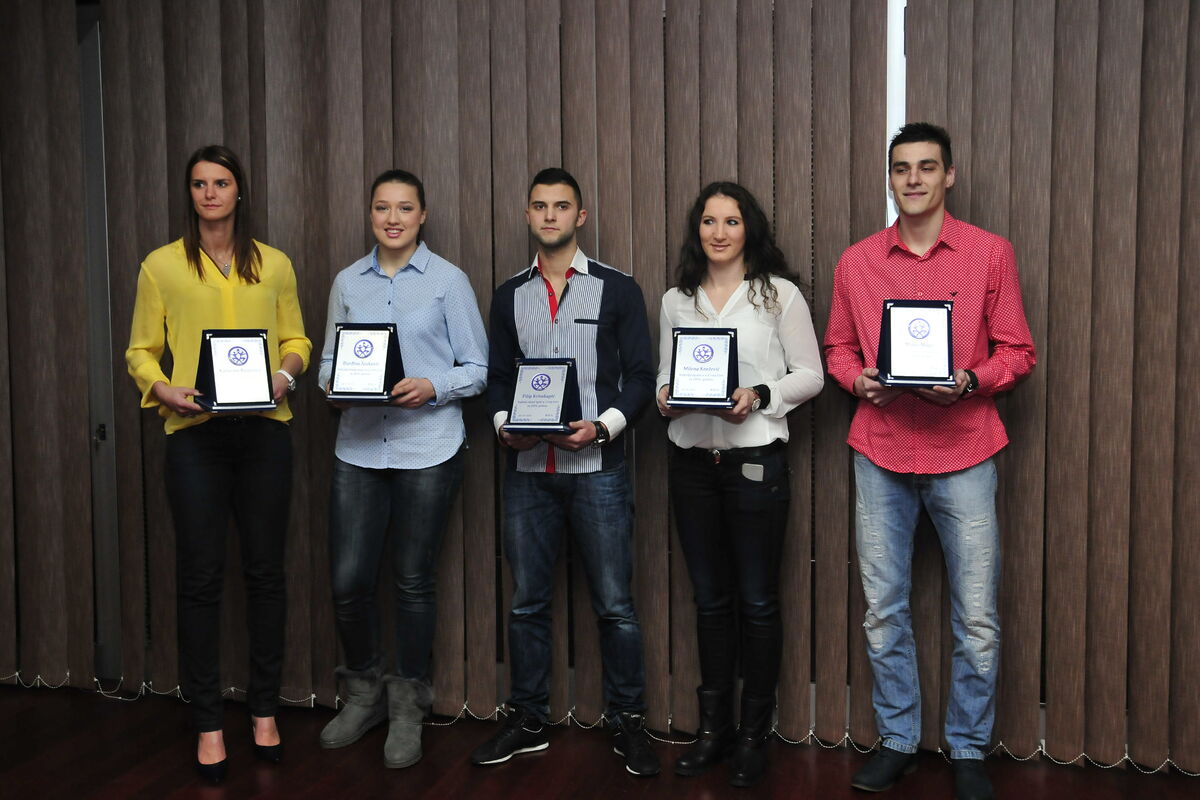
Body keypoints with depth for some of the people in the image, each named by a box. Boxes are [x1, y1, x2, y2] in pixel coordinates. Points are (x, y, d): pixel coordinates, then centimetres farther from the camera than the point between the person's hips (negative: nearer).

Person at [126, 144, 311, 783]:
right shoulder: (162, 266, 5)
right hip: (194, 435, -1)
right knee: (200, 578, 1)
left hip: (264, 432, 2)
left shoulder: (274, 265, 9)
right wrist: (166, 390, -12)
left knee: (265, 570, 6)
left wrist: (286, 375, -6)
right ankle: (208, 723, 13)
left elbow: (296, 339, 14)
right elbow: (141, 352, 6)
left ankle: (264, 709, 21)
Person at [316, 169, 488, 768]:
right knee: (348, 581, 1)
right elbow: (328, 359, 15)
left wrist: (432, 388, -17)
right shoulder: (348, 282, 11)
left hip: (427, 449, -3)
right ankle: (364, 693, 26)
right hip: (359, 446, 3)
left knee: (412, 580, 6)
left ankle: (407, 705, 25)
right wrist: (333, 382, -7)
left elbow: (477, 368, 0)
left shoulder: (448, 280, 1)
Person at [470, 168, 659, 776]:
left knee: (614, 604, 0)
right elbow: (497, 377, 14)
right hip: (527, 469, 3)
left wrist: (603, 425, -15)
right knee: (527, 602, 10)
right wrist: (504, 424, -5)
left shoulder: (617, 289, 3)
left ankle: (628, 725, 14)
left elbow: (640, 376, 0)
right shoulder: (510, 295, 13)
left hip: (596, 468, -3)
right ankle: (528, 722, 23)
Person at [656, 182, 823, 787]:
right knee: (709, 599, 12)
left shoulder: (778, 294, -1)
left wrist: (759, 395, -16)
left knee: (757, 601, 2)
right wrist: (666, 396, -7)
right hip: (691, 459, 4)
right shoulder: (676, 300, 10)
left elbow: (810, 375, -1)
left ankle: (753, 736, 16)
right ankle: (714, 729, 24)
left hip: (755, 458, -4)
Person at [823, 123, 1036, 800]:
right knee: (884, 611, 8)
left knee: (977, 618, 2)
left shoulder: (991, 253, 2)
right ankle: (898, 743, 24)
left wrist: (969, 381, -15)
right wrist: (859, 379, -6)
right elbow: (838, 348, 15)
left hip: (962, 454, -2)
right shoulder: (857, 262, 8)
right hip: (881, 453, 2)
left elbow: (1018, 352, 3)